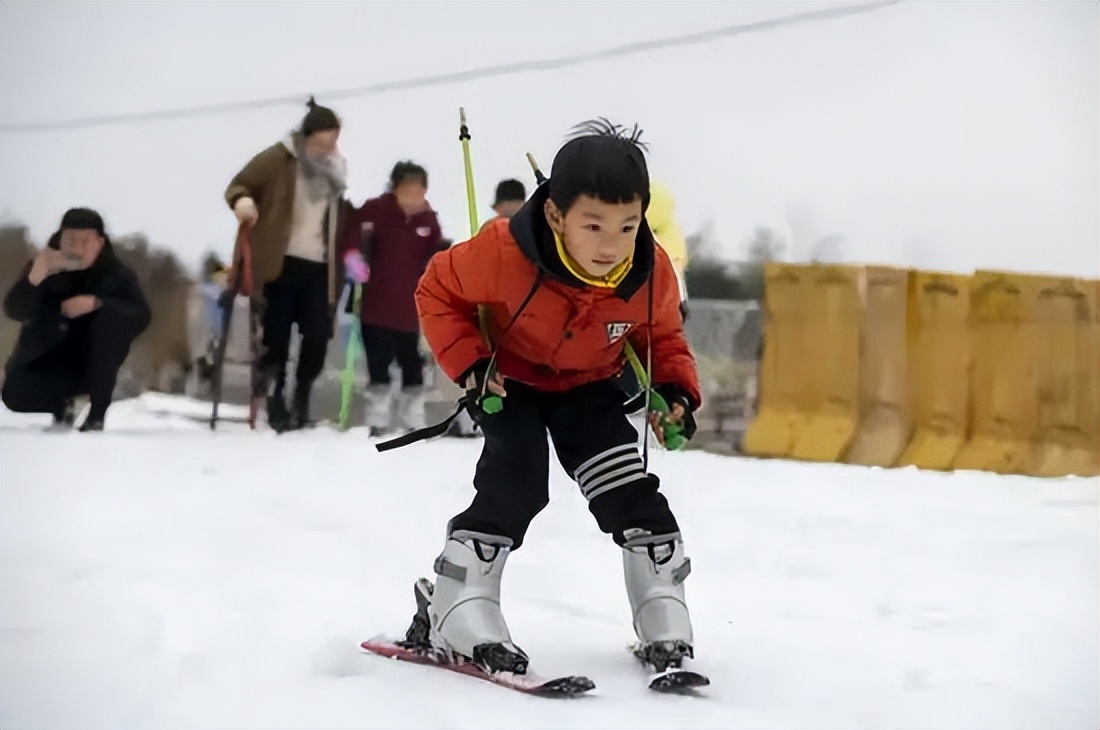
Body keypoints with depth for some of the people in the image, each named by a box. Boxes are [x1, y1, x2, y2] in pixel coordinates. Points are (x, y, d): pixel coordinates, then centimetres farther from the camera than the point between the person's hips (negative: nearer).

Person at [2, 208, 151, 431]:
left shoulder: (117, 273, -11)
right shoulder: (44, 266, -11)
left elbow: (141, 315, -21)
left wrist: (96, 303, -35)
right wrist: (34, 277, -39)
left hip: (95, 362, 0)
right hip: (48, 357, 1)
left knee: (112, 317, -31)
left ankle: (97, 414, -19)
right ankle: (62, 403, 14)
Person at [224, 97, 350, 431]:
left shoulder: (336, 168, 13)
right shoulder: (278, 159, -3)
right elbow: (238, 184, -1)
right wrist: (242, 200, -22)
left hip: (319, 266, 4)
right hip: (282, 263, -4)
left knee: (318, 335, -6)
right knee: (277, 335, -1)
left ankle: (300, 400, 11)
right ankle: (275, 402, 9)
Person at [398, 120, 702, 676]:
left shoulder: (652, 273, -25)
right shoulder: (505, 253, -36)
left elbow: (662, 337, -2)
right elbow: (438, 292, -17)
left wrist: (677, 390, -18)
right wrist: (468, 365, -25)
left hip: (589, 386, 3)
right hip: (510, 380, -3)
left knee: (630, 493, -6)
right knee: (515, 487, -21)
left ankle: (665, 623, 6)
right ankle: (452, 615, -11)